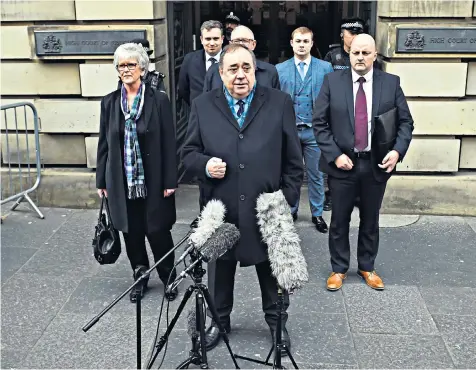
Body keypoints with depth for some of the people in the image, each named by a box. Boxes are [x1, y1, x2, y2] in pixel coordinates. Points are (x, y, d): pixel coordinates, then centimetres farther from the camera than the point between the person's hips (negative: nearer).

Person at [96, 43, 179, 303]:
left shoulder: (159, 101, -6)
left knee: (158, 232, 4)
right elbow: (104, 143, 7)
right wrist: (101, 180, 6)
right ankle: (140, 277, 30)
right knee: (131, 233, 11)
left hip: (153, 182, -3)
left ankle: (168, 278, 25)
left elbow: (169, 143, -6)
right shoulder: (109, 102, 4)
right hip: (122, 182, 3)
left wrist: (170, 181, -9)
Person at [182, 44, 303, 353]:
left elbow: (293, 159, 0)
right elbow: (189, 152, 4)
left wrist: (288, 201, -3)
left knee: (272, 270, 16)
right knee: (221, 268, 19)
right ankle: (220, 320, 41)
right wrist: (205, 164, -18)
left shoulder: (280, 103, -2)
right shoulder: (203, 105, 1)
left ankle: (277, 322, 39)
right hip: (221, 209, 1)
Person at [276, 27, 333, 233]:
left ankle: (317, 214, 20)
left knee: (316, 174, 7)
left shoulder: (325, 68, 1)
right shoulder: (280, 69, 4)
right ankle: (291, 210, 27)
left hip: (315, 130, -1)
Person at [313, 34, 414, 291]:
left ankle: (367, 267, 33)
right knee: (339, 220, 10)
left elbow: (405, 122, 3)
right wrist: (335, 155, -13)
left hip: (376, 164, 1)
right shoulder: (332, 81, -3)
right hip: (342, 162, -1)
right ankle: (338, 268, 27)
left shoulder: (391, 83, 0)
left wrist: (398, 150, -14)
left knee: (370, 220, 15)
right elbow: (319, 123, -4)